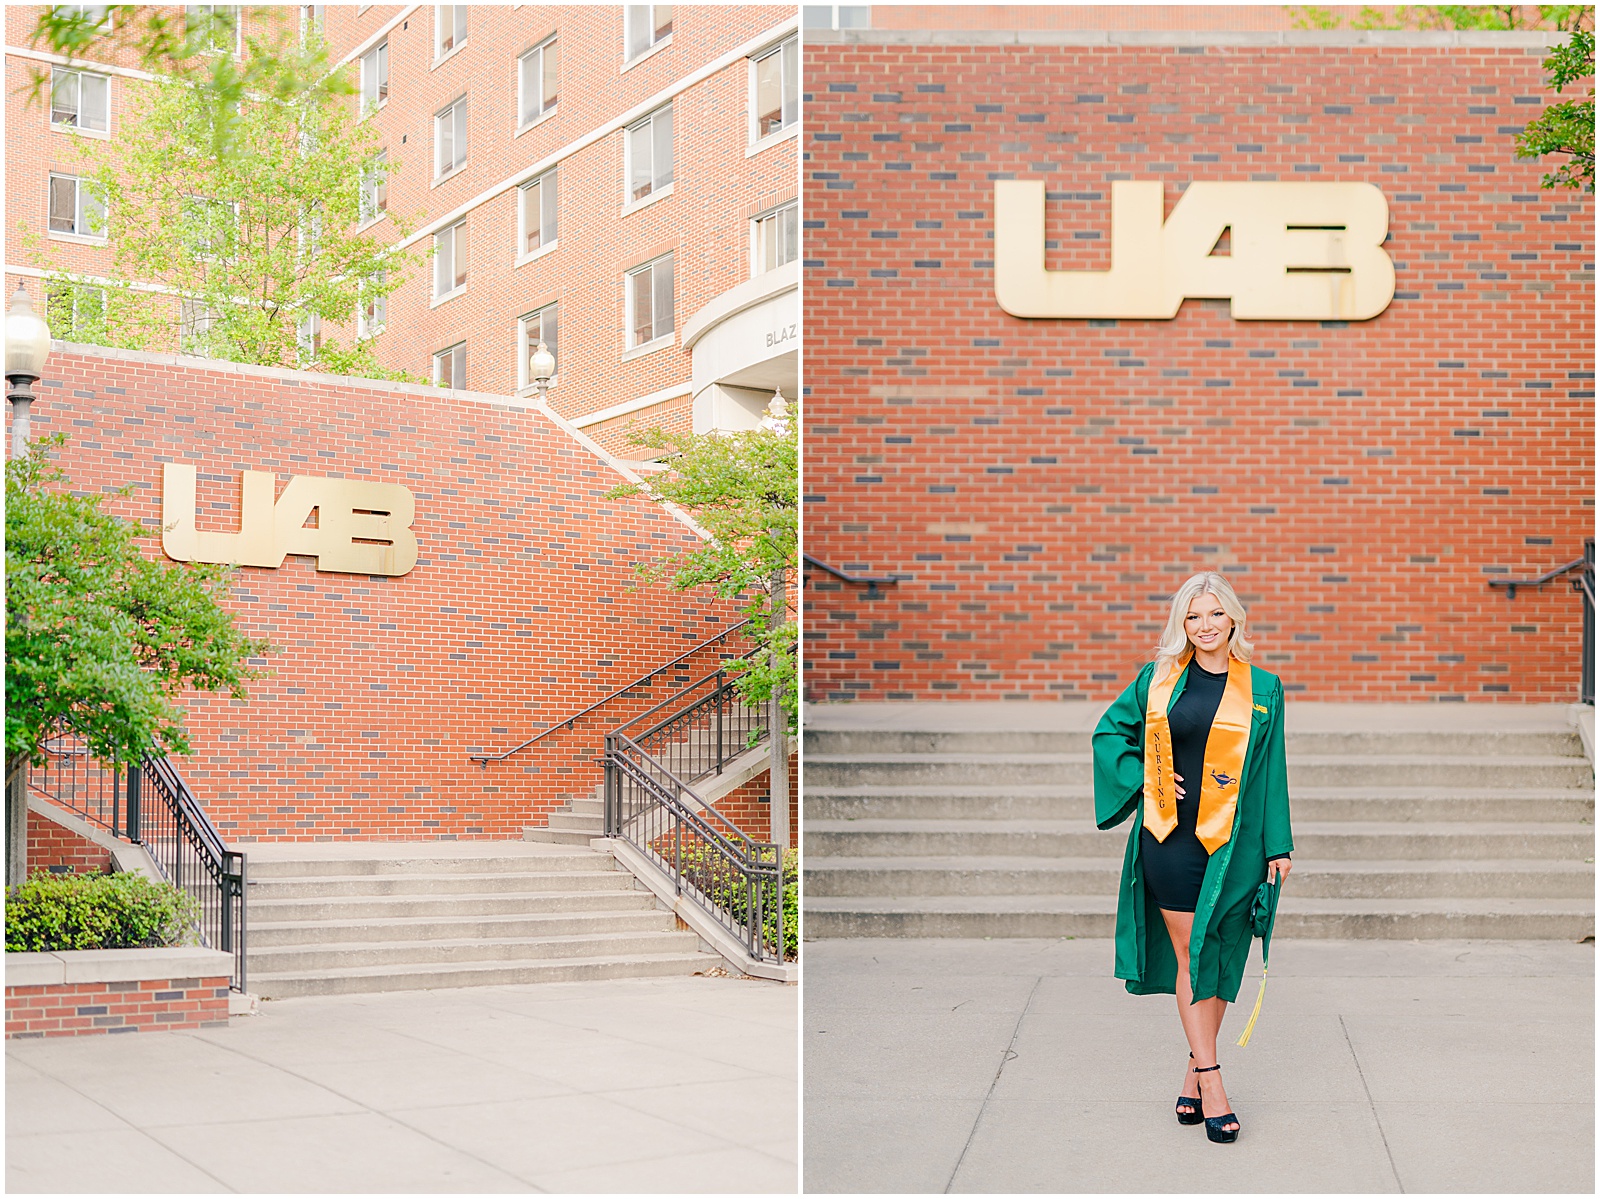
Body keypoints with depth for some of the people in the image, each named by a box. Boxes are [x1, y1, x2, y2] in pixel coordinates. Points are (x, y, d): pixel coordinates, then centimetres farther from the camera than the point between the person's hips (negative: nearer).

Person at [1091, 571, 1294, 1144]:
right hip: (1171, 835, 0)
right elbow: (1110, 731, 16)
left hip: (1232, 840, 0)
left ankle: (1194, 1073, 21)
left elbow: (1270, 771, 6)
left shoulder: (1262, 688, 5)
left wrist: (1278, 845, 3)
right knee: (1190, 956, -1)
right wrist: (1144, 779, 2)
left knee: (1217, 958, 6)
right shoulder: (1158, 679, 5)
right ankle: (1211, 1084, 2)